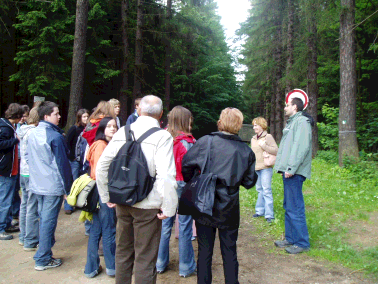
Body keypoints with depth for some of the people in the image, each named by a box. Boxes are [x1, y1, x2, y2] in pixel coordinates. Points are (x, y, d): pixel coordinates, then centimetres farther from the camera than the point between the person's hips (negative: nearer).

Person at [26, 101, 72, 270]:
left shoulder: (32, 134, 6)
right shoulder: (55, 136, -16)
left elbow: (27, 157, 15)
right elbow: (62, 164, -14)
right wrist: (66, 188, -8)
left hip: (37, 185, 8)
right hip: (53, 186, -8)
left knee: (43, 218, 18)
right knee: (48, 221, 1)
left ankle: (44, 255, 31)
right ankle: (43, 260, 12)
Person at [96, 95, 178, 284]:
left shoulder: (122, 132, 0)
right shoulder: (162, 136, -14)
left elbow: (101, 166, 3)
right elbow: (166, 176, -23)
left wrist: (106, 196, 12)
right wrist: (168, 208, -13)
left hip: (122, 202, 5)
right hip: (148, 205, -5)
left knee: (123, 252, 23)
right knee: (145, 259, 10)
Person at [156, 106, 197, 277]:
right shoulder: (186, 142, -15)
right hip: (183, 186, -5)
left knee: (165, 224, 15)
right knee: (185, 226, 6)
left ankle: (160, 263, 29)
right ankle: (186, 267, 20)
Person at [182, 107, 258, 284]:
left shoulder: (205, 141, -9)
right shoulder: (246, 151, -2)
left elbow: (186, 164, -8)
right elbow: (249, 182, 2)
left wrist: (191, 181, 10)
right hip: (229, 210, 1)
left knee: (204, 251, 13)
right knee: (229, 252, 16)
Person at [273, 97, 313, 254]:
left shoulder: (302, 121, -10)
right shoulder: (292, 122, 22)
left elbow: (301, 147, -20)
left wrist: (291, 168, -23)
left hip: (294, 172, -11)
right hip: (289, 171, 11)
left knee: (295, 208, -6)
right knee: (288, 206, 15)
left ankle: (302, 243, 5)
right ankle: (290, 239, 26)